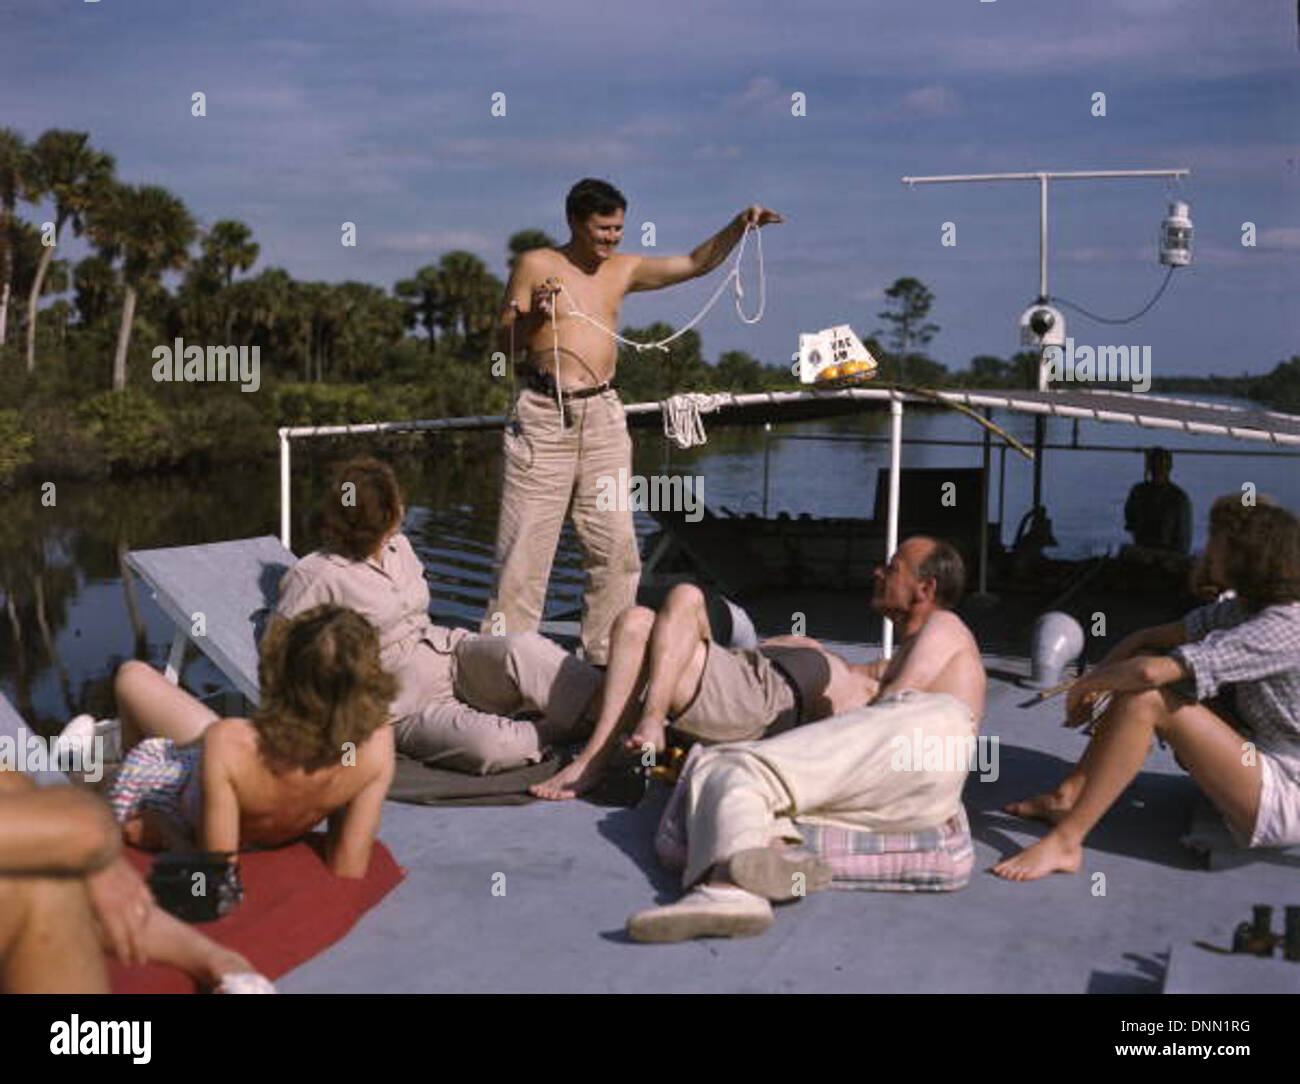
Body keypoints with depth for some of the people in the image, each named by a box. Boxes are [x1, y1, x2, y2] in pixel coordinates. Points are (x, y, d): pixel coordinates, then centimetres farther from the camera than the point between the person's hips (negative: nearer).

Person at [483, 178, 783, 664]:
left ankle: (604, 657, 11)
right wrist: (532, 316, -15)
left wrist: (739, 226, 4)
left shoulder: (625, 270, 16)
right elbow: (505, 343, 4)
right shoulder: (535, 265, 4)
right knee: (526, 542, -5)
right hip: (543, 414, -4)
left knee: (615, 545, 1)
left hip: (603, 414, 4)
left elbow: (697, 263, 17)